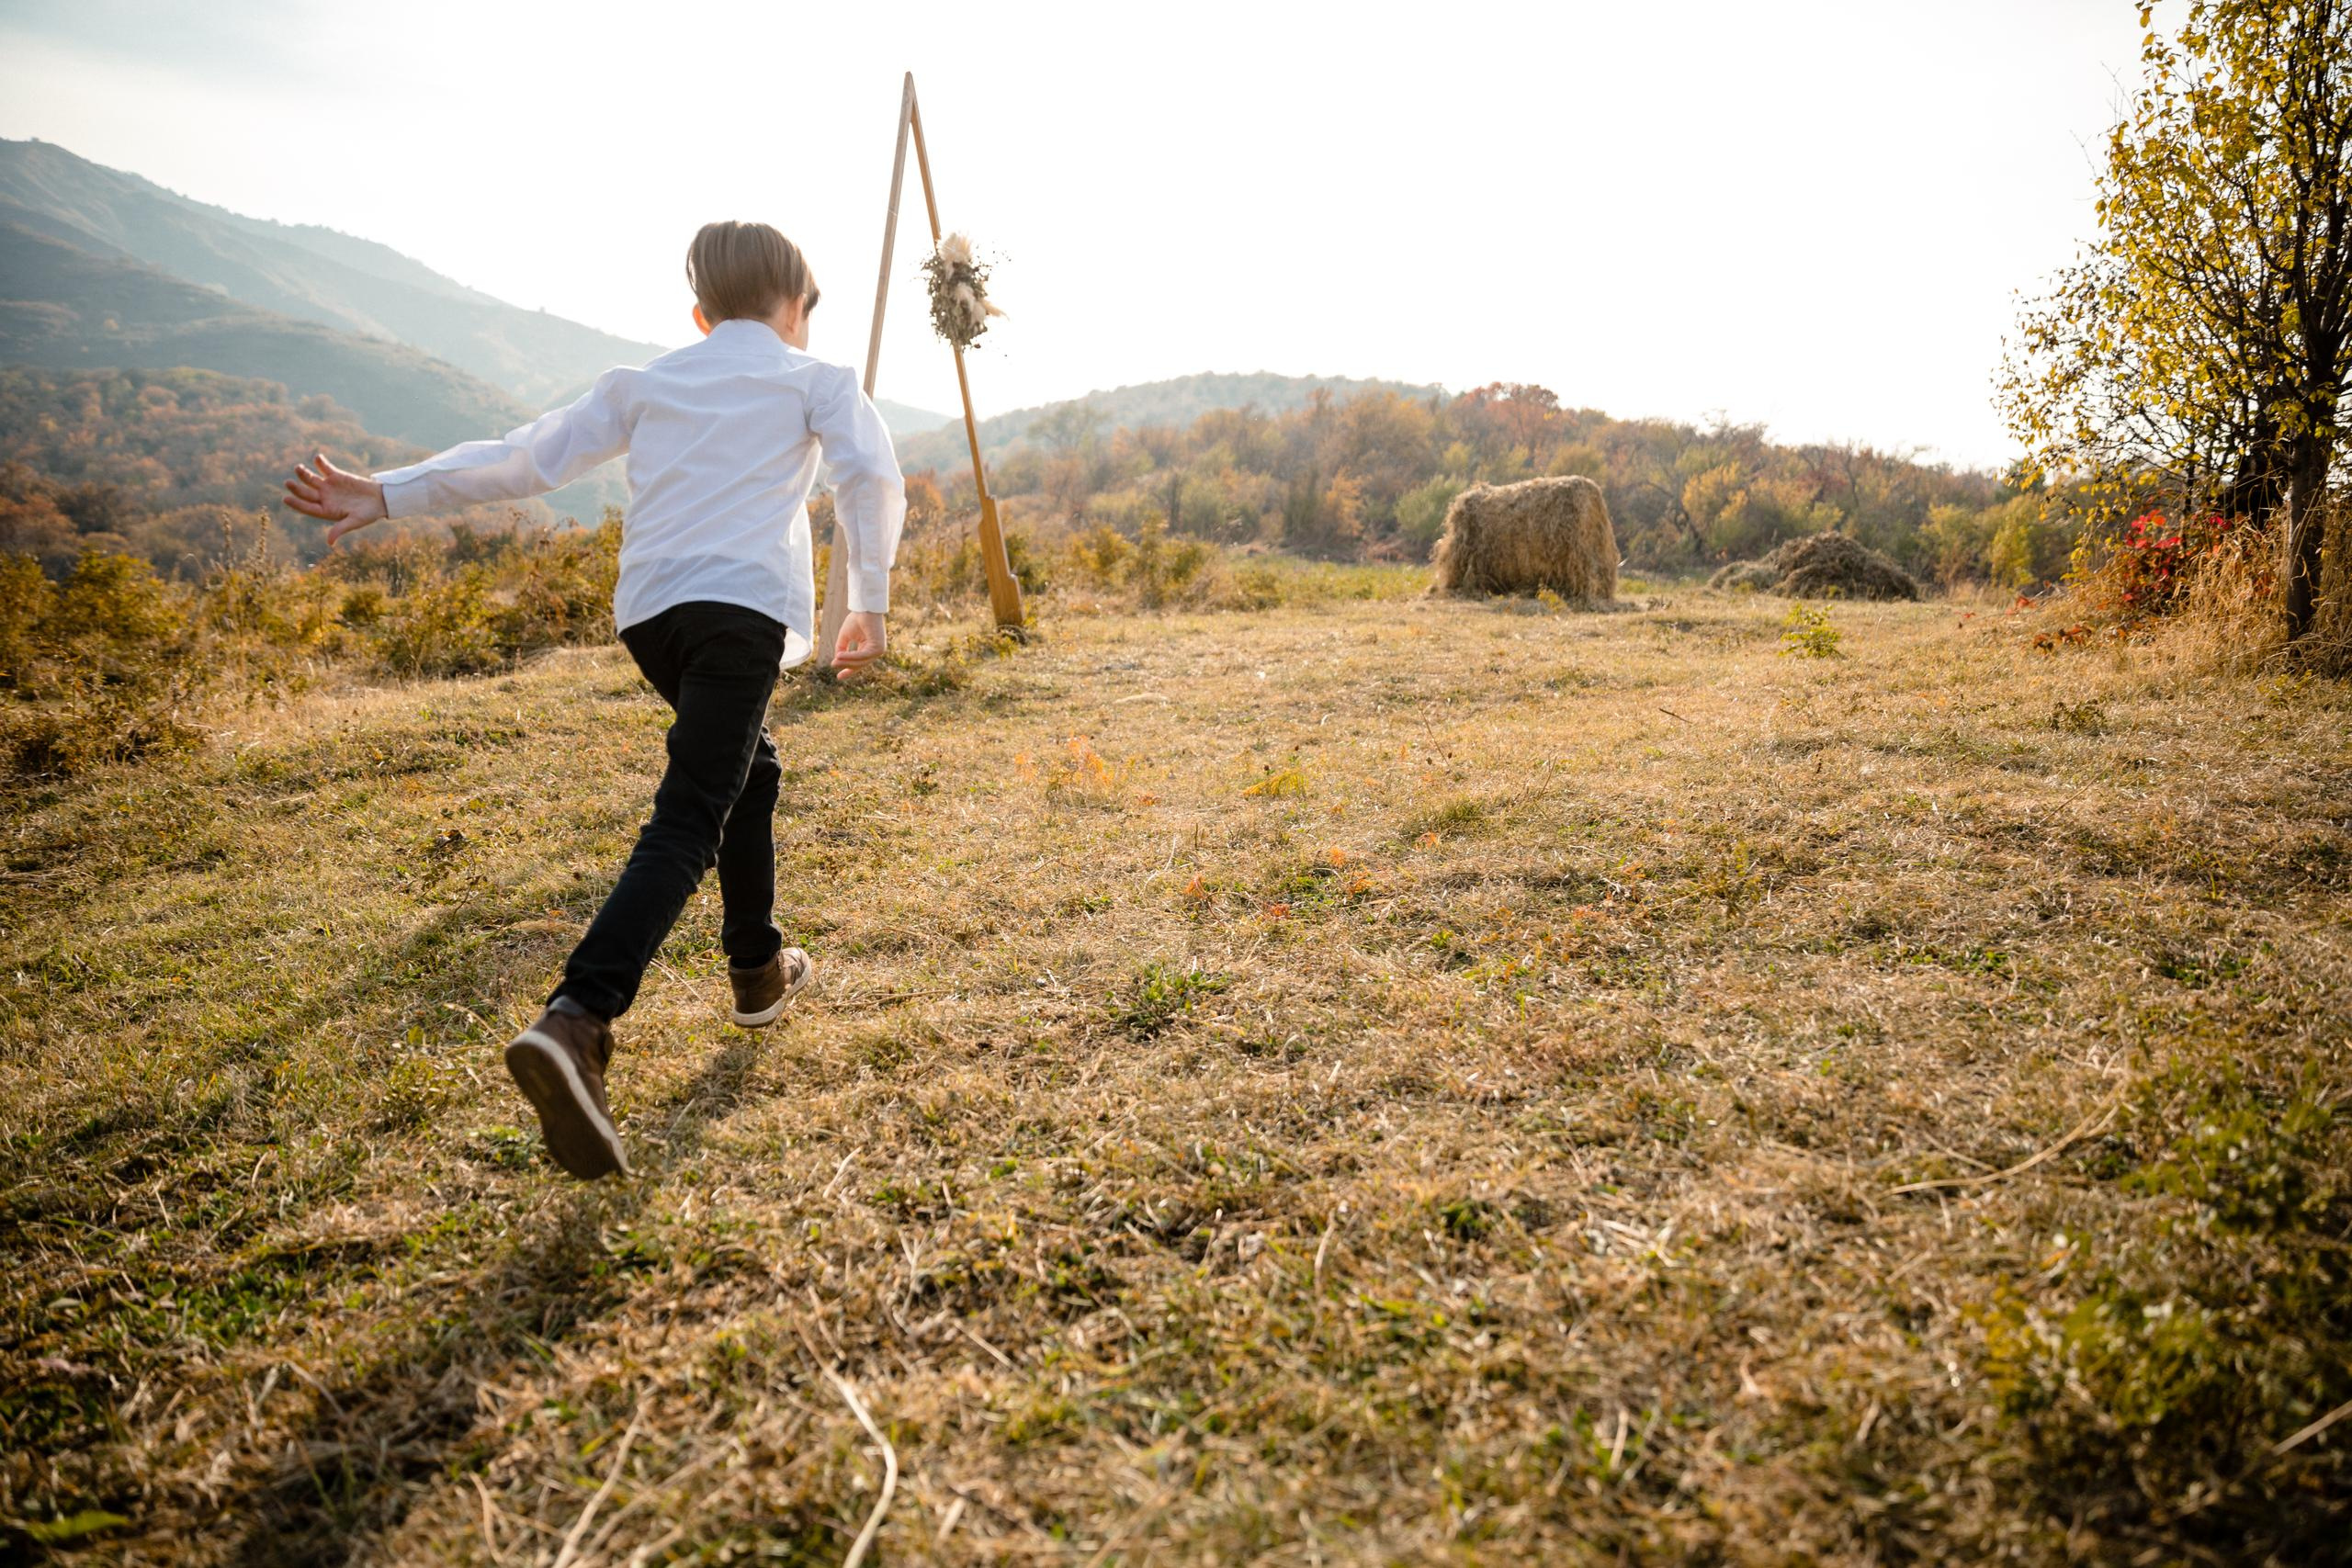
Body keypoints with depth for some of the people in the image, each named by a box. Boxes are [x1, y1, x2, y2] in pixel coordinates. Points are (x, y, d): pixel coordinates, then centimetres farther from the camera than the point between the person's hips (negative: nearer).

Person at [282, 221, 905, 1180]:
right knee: (687, 826, -14)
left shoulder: (644, 384, 24)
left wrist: (393, 496, 15)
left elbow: (528, 458, 14)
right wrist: (869, 605, 0)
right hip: (743, 604, -5)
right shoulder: (813, 380, 14)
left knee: (749, 771, 27)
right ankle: (576, 1022, -32)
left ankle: (759, 969, 36)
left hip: (648, 609, 6)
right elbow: (870, 476, -5)